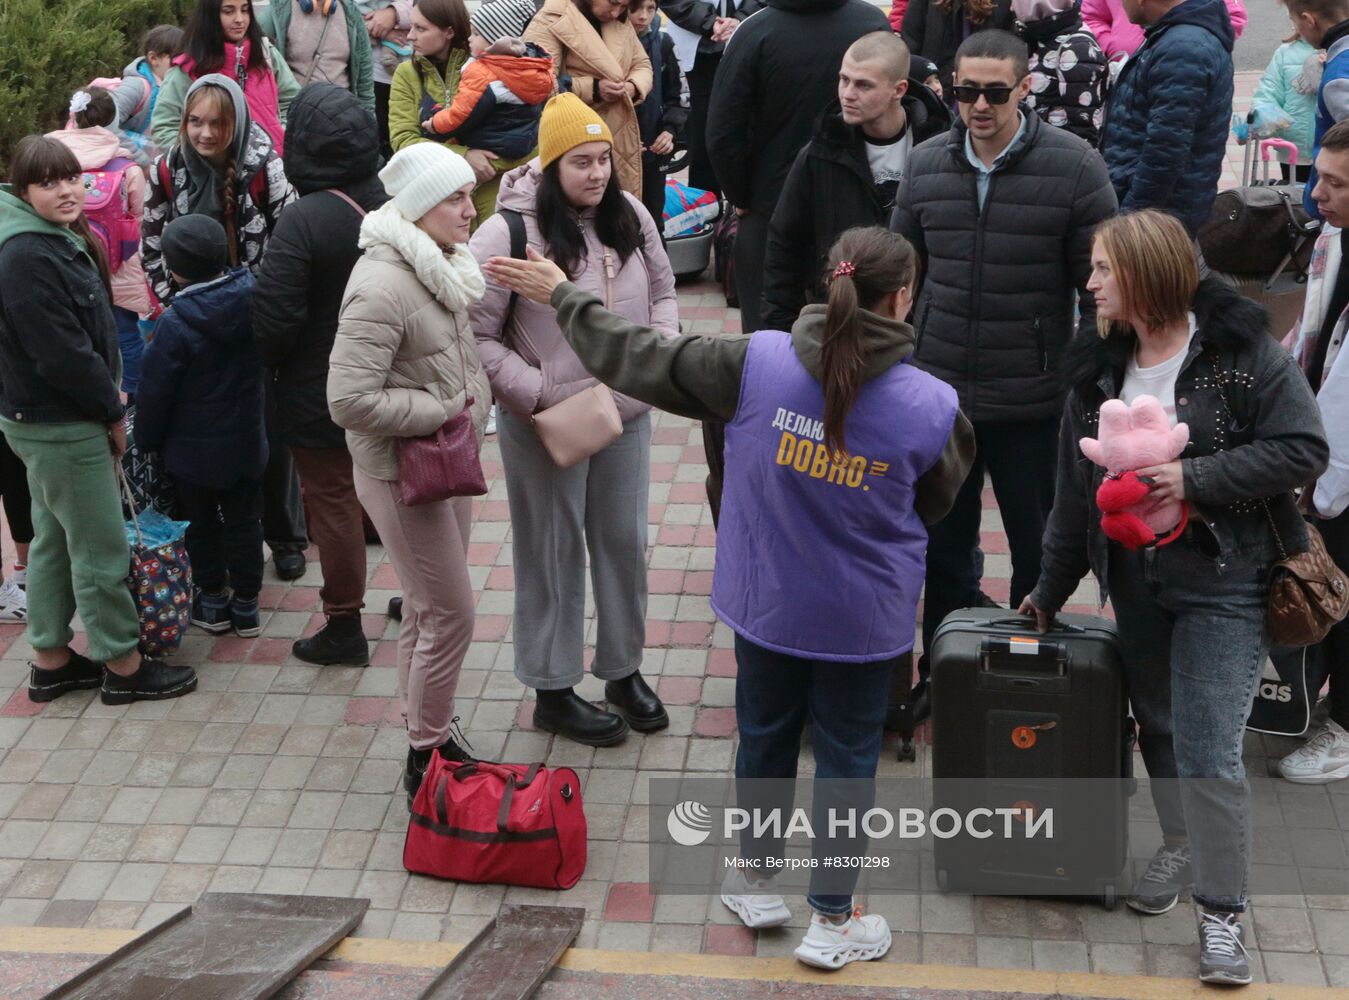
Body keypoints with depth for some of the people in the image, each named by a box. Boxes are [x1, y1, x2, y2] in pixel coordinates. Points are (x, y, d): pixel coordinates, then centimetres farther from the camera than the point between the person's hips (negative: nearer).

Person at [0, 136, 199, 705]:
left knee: (54, 541, 18)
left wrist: (105, 398, 6)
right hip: (63, 426, -10)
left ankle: (51, 661, 29)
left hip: (46, 420, 10)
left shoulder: (62, 240, 9)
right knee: (102, 549, 0)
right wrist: (111, 412, -14)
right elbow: (63, 354, -24)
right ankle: (122, 667, 12)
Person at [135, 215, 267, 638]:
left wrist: (147, 440, 1)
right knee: (243, 521, 14)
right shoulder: (252, 299, -10)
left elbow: (156, 392, -14)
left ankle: (212, 600, 25)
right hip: (246, 442, 4)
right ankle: (246, 603, 22)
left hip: (194, 451, -4)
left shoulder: (175, 324, -23)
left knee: (201, 523, 15)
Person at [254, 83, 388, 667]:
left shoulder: (303, 221, -24)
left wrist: (274, 363, -4)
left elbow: (274, 318, -25)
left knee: (333, 502, 6)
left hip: (319, 394, -6)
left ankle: (344, 627, 16)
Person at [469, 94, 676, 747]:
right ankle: (553, 691, 25)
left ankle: (624, 669, 37)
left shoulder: (629, 215, -1)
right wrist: (539, 393, -20)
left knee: (624, 543, 17)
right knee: (555, 553, 9)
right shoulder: (508, 233, -18)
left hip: (627, 416, 5)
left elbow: (662, 289, 14)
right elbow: (476, 336, -15)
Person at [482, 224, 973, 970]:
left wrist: (562, 296, 5)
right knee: (846, 756, 14)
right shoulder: (930, 407, -18)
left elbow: (643, 357, -8)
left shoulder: (757, 361, -18)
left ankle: (754, 878, 43)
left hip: (767, 603, 2)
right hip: (864, 620, -2)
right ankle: (832, 921, 26)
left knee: (765, 735, 23)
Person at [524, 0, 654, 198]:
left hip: (619, 137, 7)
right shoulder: (552, 20, -10)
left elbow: (642, 65, 18)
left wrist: (632, 87, -6)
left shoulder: (622, 24, 12)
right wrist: (592, 89, -25)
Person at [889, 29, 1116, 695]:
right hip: (938, 395, 3)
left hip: (1032, 404, -3)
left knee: (1040, 552, 12)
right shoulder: (926, 166, 2)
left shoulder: (1074, 168, -10)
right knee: (943, 547, 15)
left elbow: (1100, 289, -6)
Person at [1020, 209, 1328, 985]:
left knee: (1209, 751, -7)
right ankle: (1180, 846, 40)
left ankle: (1222, 911, 4)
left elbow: (1302, 449, -16)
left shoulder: (1241, 351, -13)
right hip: (1137, 579, 6)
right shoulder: (1100, 367, 5)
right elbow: (1076, 488, 11)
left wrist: (1196, 478, -23)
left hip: (1226, 585, -6)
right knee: (1158, 727, 17)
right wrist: (1052, 589, 14)